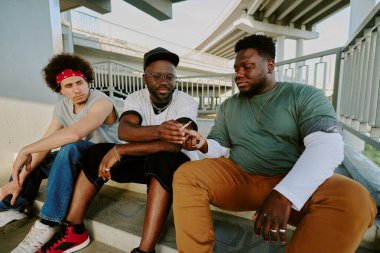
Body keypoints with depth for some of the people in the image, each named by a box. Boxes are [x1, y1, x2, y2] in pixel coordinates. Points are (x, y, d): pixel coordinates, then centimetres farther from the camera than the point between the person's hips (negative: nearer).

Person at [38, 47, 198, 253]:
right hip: (144, 159, 4)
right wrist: (158, 130, -44)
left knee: (161, 160, -37)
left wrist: (119, 151, -30)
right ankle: (74, 230, -3)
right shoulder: (135, 98, -5)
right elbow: (124, 131, -25)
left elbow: (173, 143, -32)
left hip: (177, 163, -4)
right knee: (97, 153, -10)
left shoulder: (186, 102, -16)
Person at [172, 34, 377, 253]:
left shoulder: (305, 96, 0)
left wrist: (284, 194, -29)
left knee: (353, 200, -30)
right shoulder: (228, 105, 12)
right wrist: (204, 145, -12)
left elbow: (328, 146, -15)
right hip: (238, 177, 3)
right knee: (185, 175, -19)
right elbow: (221, 148, 14)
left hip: (293, 185, -2)